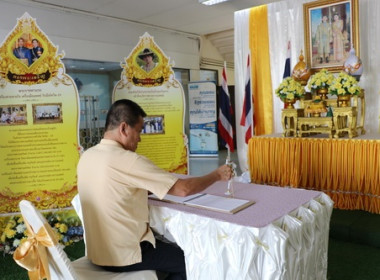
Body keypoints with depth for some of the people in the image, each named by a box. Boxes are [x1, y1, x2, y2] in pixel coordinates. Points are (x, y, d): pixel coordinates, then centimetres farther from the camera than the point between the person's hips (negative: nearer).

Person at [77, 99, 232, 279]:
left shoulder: (86, 157, -1)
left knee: (168, 246, 28)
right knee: (187, 259, 15)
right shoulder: (127, 160, -25)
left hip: (96, 252, 8)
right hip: (125, 256, -8)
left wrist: (145, 190, 3)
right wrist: (217, 175, -7)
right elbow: (183, 189, -21)